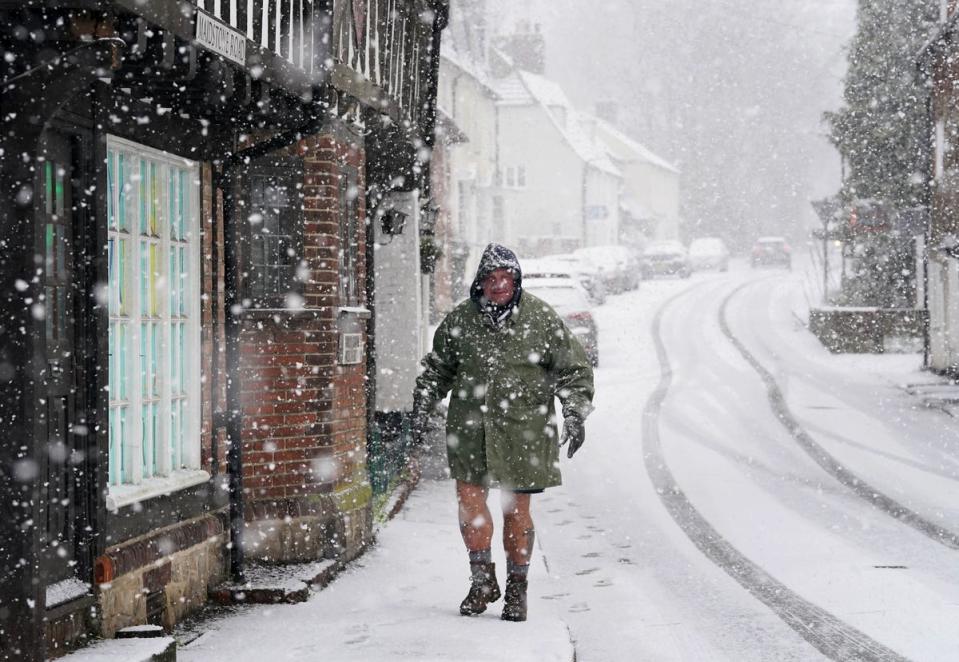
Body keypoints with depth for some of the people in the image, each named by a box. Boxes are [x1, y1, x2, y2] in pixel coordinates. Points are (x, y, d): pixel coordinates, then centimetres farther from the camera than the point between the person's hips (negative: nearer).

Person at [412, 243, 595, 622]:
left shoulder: (541, 319, -2)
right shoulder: (460, 319, 3)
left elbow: (574, 369, 4)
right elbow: (438, 366, 19)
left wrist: (575, 413, -7)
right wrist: (423, 404, 8)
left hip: (522, 428, -2)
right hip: (470, 425, 2)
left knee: (517, 510, 4)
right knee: (469, 500, -4)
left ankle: (517, 589, 19)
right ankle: (483, 581, 16)